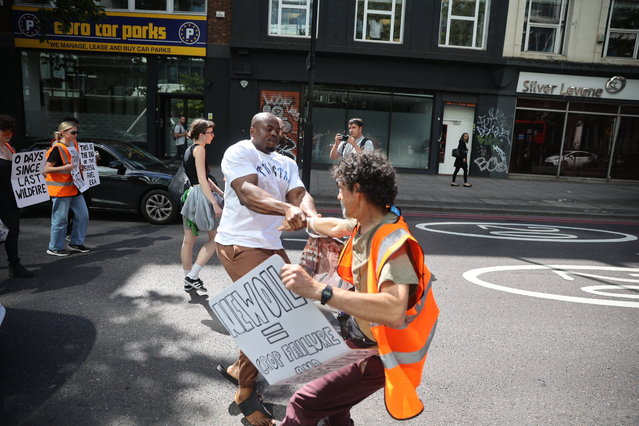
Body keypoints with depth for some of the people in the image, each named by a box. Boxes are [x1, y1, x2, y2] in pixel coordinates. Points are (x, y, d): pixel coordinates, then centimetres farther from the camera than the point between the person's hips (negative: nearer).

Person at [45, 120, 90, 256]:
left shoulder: (74, 145, 10)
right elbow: (47, 169, -17)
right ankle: (54, 248, 12)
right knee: (60, 219, -1)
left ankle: (76, 243, 23)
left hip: (74, 187, 8)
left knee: (83, 215, 10)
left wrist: (80, 167, 6)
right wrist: (65, 167, -25)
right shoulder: (57, 149, -14)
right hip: (60, 189, -8)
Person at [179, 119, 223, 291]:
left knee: (188, 241, 11)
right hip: (200, 195, -10)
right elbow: (202, 179, -16)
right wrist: (214, 203, -19)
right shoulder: (199, 149, -8)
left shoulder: (189, 150, 21)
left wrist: (220, 192, 20)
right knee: (215, 238, 0)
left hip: (190, 195, 10)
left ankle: (189, 280, 19)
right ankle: (192, 275, -4)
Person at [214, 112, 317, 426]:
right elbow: (246, 192, -24)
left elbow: (300, 194, -2)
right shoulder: (238, 152, -6)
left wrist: (314, 218, -25)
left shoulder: (287, 164, 16)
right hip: (240, 244, -8)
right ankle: (245, 394, 9)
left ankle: (238, 367, 33)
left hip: (272, 246, 8)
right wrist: (287, 209, -41)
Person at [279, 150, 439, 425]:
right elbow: (337, 227, 19)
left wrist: (317, 290, -48)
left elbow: (394, 312, -45)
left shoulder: (392, 243, -30)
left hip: (383, 352, -9)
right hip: (363, 329, 9)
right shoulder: (364, 225, -5)